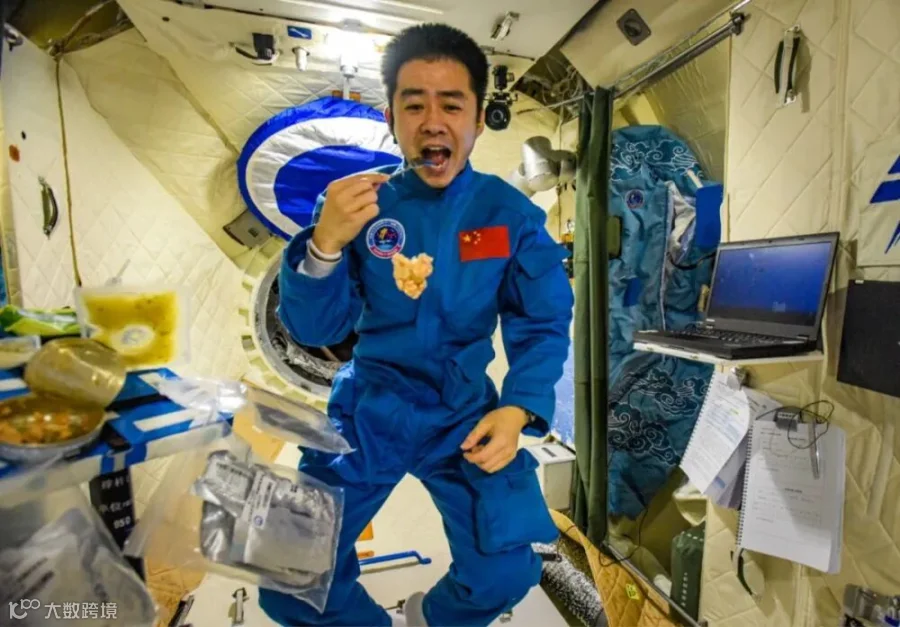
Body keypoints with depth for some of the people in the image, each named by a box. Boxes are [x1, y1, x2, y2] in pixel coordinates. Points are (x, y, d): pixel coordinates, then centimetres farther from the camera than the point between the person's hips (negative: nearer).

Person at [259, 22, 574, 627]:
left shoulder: (512, 213, -8)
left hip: (465, 414, 0)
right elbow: (314, 330, -9)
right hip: (369, 410, 1)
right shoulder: (363, 203, -6)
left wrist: (518, 409, -21)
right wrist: (325, 242, -27)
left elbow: (543, 325, -5)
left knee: (506, 574, -6)